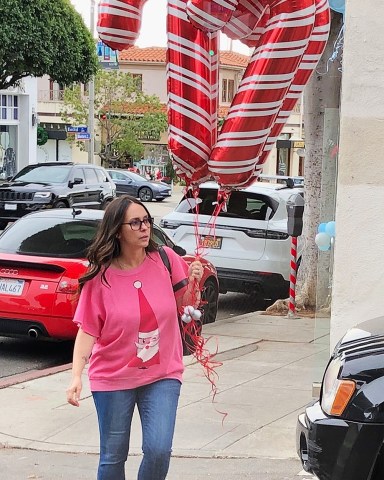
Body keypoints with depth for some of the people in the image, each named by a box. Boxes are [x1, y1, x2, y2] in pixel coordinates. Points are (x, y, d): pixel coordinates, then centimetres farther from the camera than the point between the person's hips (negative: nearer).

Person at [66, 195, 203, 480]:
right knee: (114, 456, 8)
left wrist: (193, 282, -15)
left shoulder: (165, 260, -7)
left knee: (159, 450, -11)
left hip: (162, 374, 1)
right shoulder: (100, 277, -11)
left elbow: (185, 306, 5)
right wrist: (76, 376, -19)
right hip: (113, 378, -1)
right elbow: (88, 331, -8)